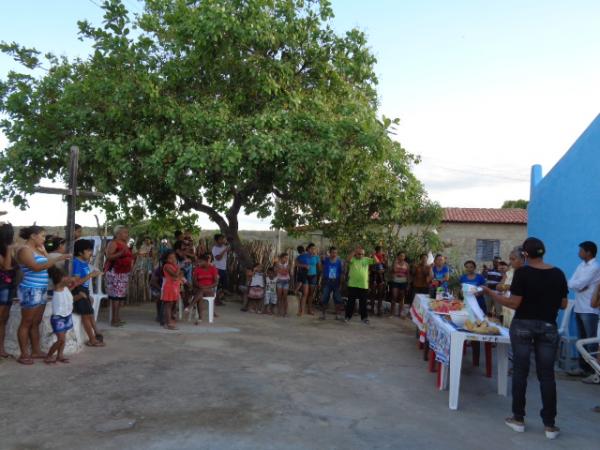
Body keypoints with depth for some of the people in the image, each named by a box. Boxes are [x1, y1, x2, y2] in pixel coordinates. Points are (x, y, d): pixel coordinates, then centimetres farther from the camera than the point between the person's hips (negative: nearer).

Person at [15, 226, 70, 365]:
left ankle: (36, 351, 20)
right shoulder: (24, 250, -12)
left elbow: (47, 265, 11)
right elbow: (36, 267, -23)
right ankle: (24, 355, 5)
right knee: (26, 323, -1)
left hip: (41, 290, 9)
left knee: (36, 323, 13)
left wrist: (43, 250, 8)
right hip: (30, 290, -8)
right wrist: (57, 259, -24)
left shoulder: (37, 249, 15)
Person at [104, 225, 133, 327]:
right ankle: (114, 319, -10)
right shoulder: (113, 243, -7)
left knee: (122, 296, 8)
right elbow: (108, 256, -20)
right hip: (115, 272, -9)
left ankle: (118, 318, 15)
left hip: (124, 273, 9)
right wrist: (121, 253, -28)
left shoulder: (125, 244, 18)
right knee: (115, 295, -12)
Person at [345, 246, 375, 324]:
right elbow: (348, 259, -23)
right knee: (351, 302, 8)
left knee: (363, 303, 9)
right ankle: (348, 316, 19)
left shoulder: (366, 259, 5)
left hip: (364, 286, 1)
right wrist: (354, 251, -23)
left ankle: (364, 317, 19)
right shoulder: (353, 259, 0)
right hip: (352, 285, -1)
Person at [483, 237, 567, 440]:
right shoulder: (558, 274, 1)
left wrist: (491, 293, -2)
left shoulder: (523, 273, -11)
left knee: (520, 372, 6)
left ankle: (518, 419, 15)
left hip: (523, 325, -2)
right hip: (548, 327, 3)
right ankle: (550, 425, 11)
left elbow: (514, 303, -12)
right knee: (547, 375, 7)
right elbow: (563, 304, 6)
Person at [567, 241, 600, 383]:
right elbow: (572, 283, 7)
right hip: (579, 308, 8)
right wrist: (579, 286, -11)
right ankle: (583, 368, 23)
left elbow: (579, 284, -20)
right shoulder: (581, 265, 14)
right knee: (582, 340, 14)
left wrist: (573, 284, -4)